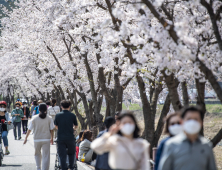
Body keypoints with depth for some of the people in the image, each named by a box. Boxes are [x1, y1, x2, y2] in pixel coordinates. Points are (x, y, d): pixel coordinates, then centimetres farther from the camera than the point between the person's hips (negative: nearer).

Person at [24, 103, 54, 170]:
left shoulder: (34, 118, -4)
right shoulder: (49, 118, -3)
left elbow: (29, 129, -1)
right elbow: (51, 129, 1)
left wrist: (26, 138, 9)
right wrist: (52, 138, 15)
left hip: (37, 139, 1)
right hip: (46, 139, -1)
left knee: (37, 154, 22)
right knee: (46, 156, 0)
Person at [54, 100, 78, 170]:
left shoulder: (58, 115, -1)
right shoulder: (72, 115, -3)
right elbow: (76, 126, 12)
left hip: (60, 138, 0)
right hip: (70, 138, 0)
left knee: (62, 155, 4)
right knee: (71, 153, 20)